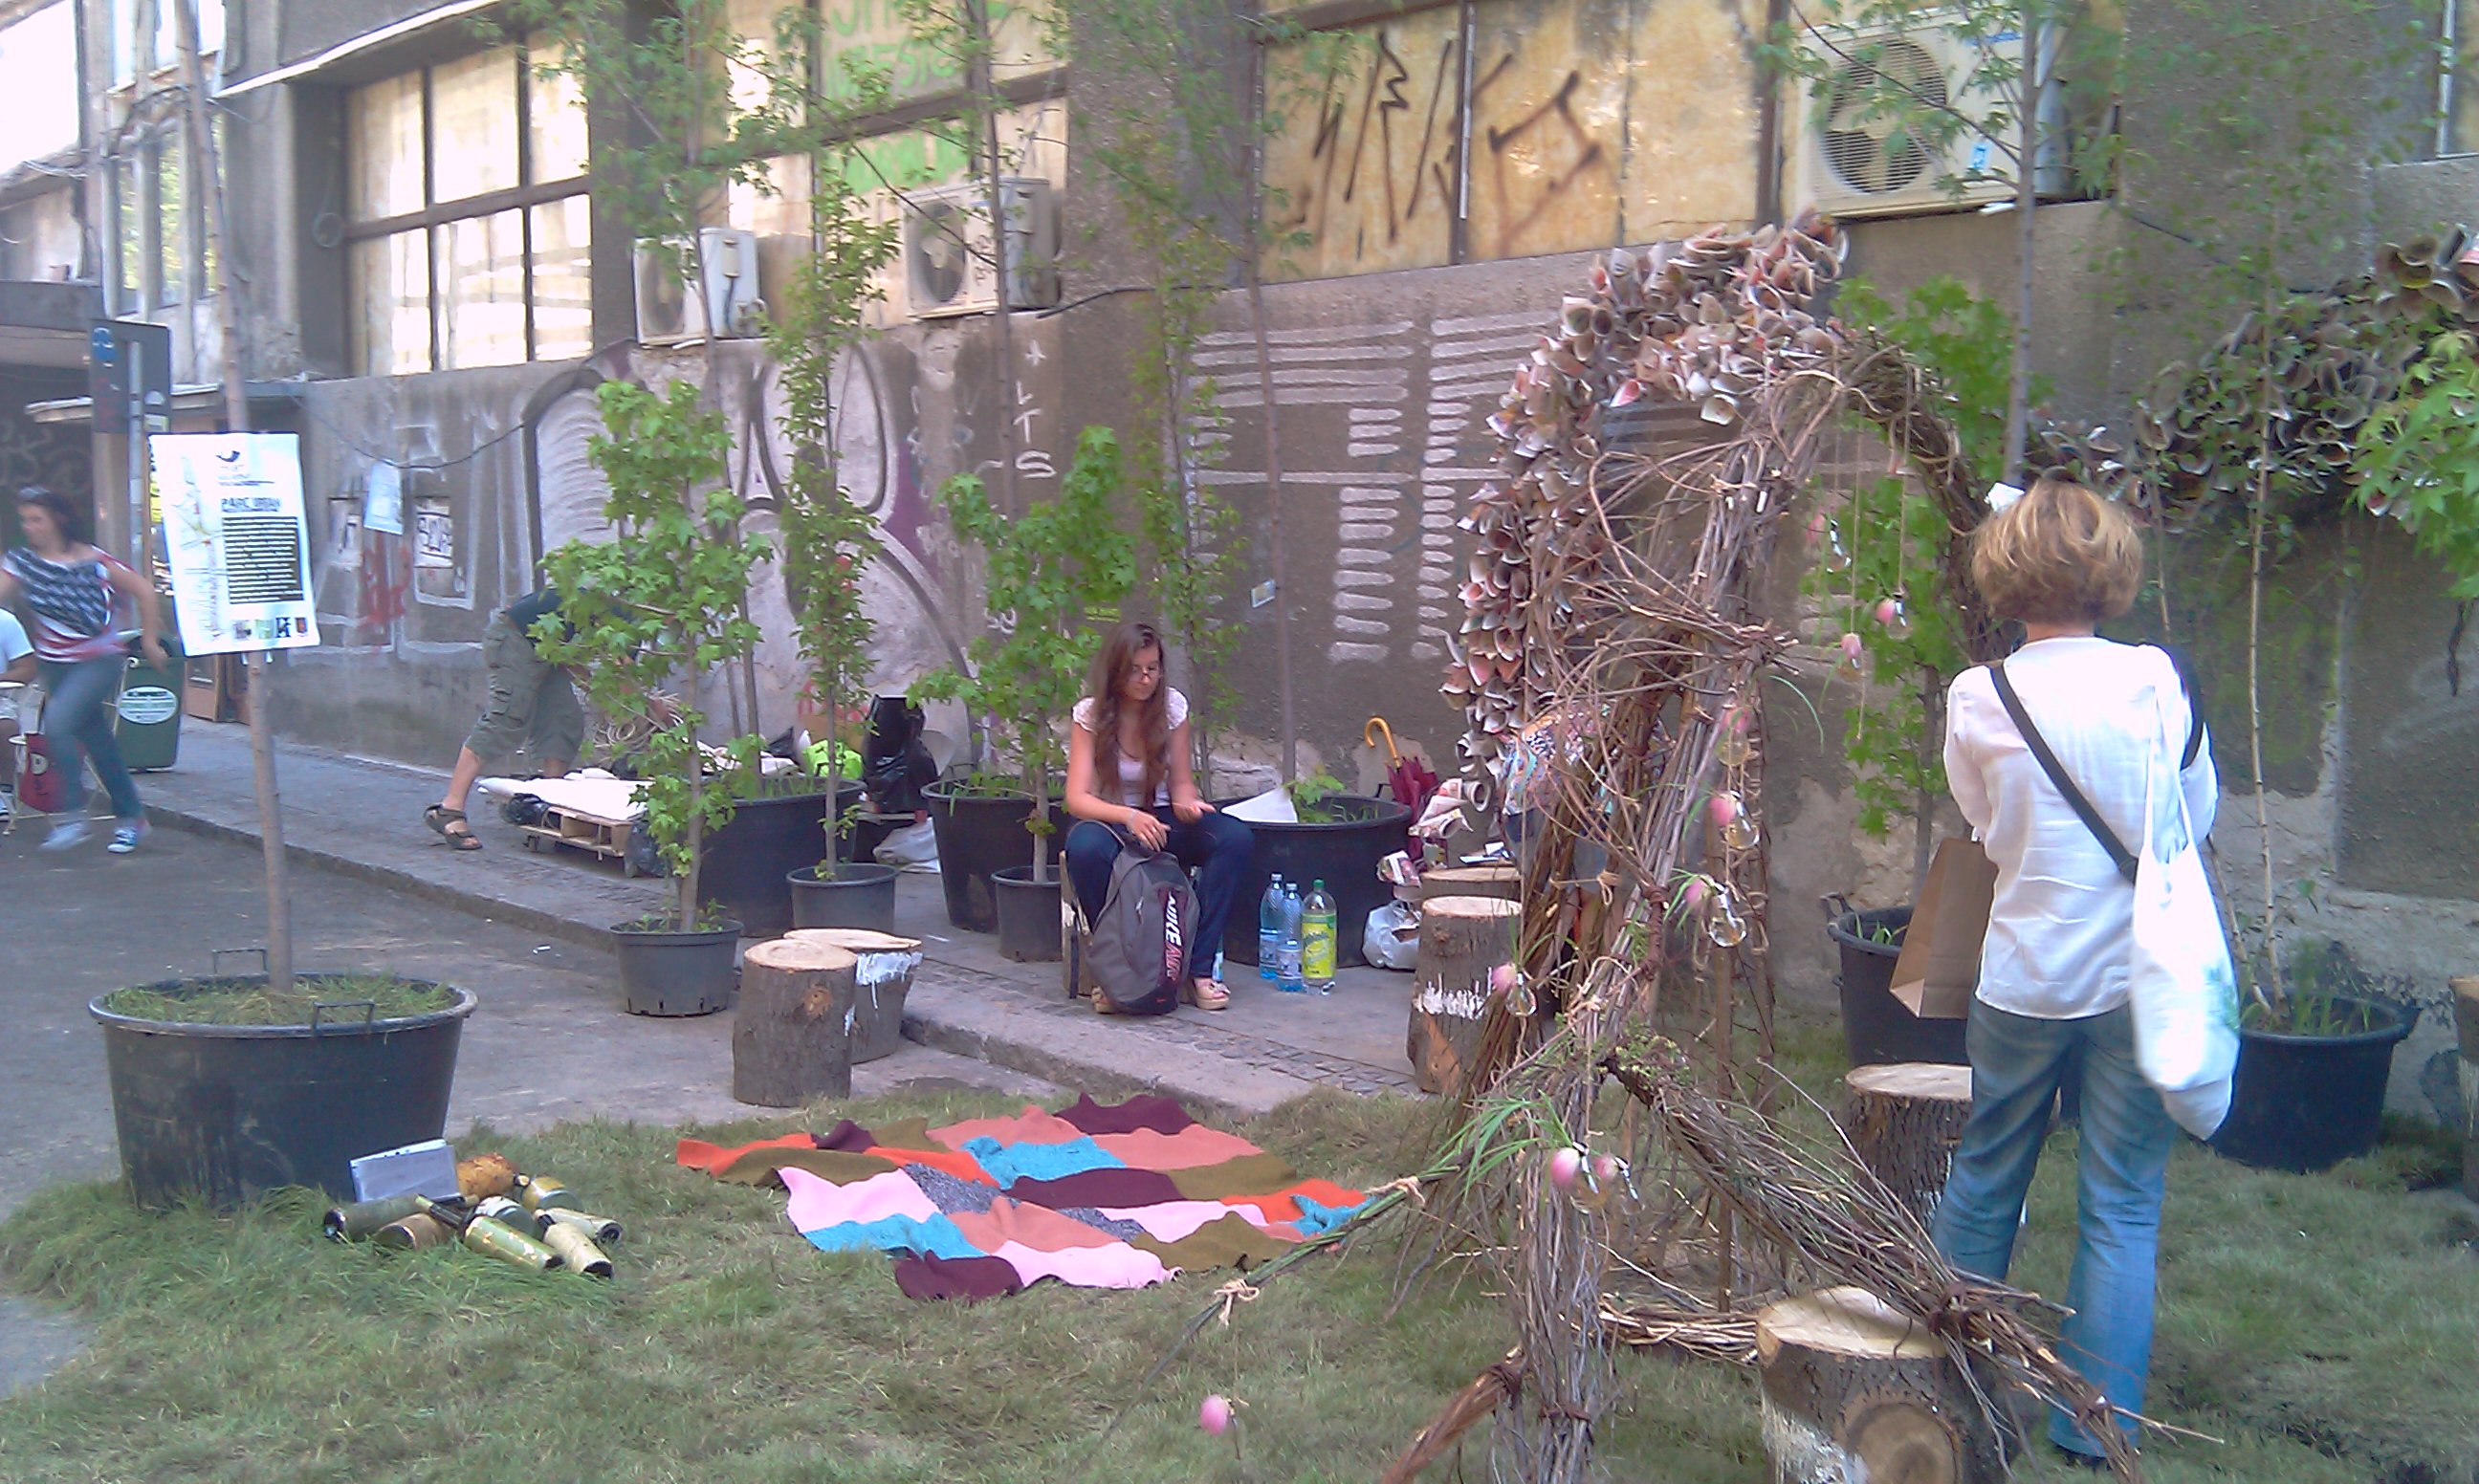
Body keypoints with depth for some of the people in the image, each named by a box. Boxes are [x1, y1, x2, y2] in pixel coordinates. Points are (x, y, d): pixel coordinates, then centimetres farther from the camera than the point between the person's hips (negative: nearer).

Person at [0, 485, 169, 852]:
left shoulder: (93, 561, -11)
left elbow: (144, 591, -4)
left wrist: (149, 639, -2)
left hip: (100, 659, -5)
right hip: (55, 663, 5)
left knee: (57, 721, -24)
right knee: (95, 739, 10)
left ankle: (73, 814, -16)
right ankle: (130, 816, 23)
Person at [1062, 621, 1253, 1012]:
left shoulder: (1172, 706, -2)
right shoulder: (1090, 714, -10)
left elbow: (1181, 783, 3)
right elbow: (1077, 798, -18)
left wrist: (1187, 803, -23)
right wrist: (1129, 816, -37)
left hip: (1161, 819, 3)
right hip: (1109, 819, -3)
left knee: (1237, 838, -25)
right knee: (1086, 848, -40)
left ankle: (1199, 969, -23)